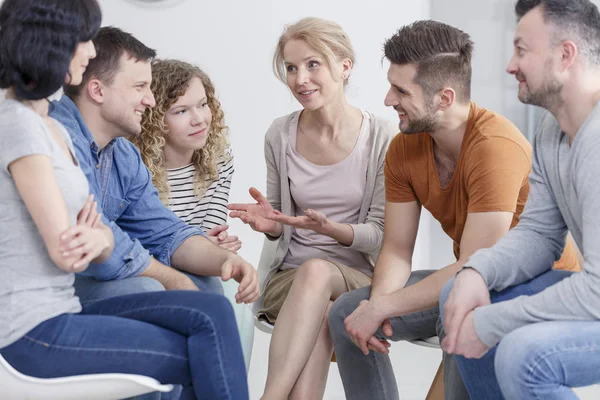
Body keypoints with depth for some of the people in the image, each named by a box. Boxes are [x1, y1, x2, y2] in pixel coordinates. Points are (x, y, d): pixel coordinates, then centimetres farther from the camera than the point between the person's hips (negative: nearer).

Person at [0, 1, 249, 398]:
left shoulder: (54, 127, 15)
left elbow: (106, 243, 9)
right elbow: (64, 253, -18)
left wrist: (95, 238, -14)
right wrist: (96, 237, 3)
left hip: (59, 314, 8)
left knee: (211, 313, -6)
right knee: (208, 355, -6)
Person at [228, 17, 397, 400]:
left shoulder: (382, 137, -7)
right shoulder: (280, 135, 3)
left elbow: (379, 234, -4)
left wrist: (329, 228, -23)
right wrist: (270, 223, -11)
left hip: (359, 276, -2)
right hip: (290, 277, 2)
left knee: (316, 271, -37)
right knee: (318, 318, -35)